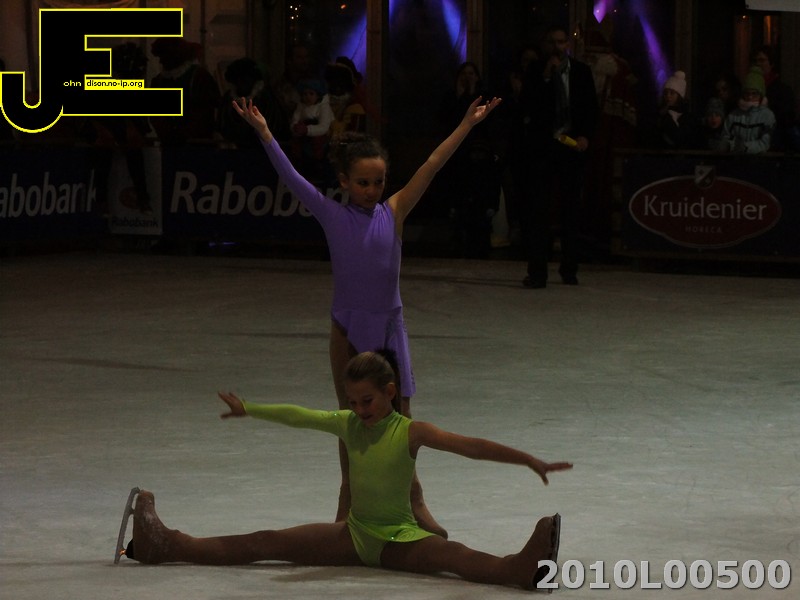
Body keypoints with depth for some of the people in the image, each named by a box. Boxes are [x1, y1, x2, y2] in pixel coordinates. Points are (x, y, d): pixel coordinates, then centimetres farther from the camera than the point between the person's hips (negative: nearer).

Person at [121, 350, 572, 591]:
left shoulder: (411, 433, -14)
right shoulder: (348, 425, 2)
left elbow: (471, 446, -25)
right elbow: (297, 416, 17)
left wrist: (530, 461, -35)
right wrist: (249, 411, 28)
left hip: (400, 540, -5)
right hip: (355, 535, 5)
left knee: (450, 554, -37)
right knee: (265, 544, -2)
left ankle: (519, 569, -65)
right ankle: (166, 546, -8)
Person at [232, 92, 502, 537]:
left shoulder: (394, 213, -2)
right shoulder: (332, 216, -3)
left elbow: (431, 167, -6)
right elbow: (291, 176, -10)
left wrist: (466, 126, -9)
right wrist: (263, 132, -18)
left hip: (389, 325, 0)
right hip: (348, 330, 0)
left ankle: (412, 500, 13)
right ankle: (351, 498, 22)